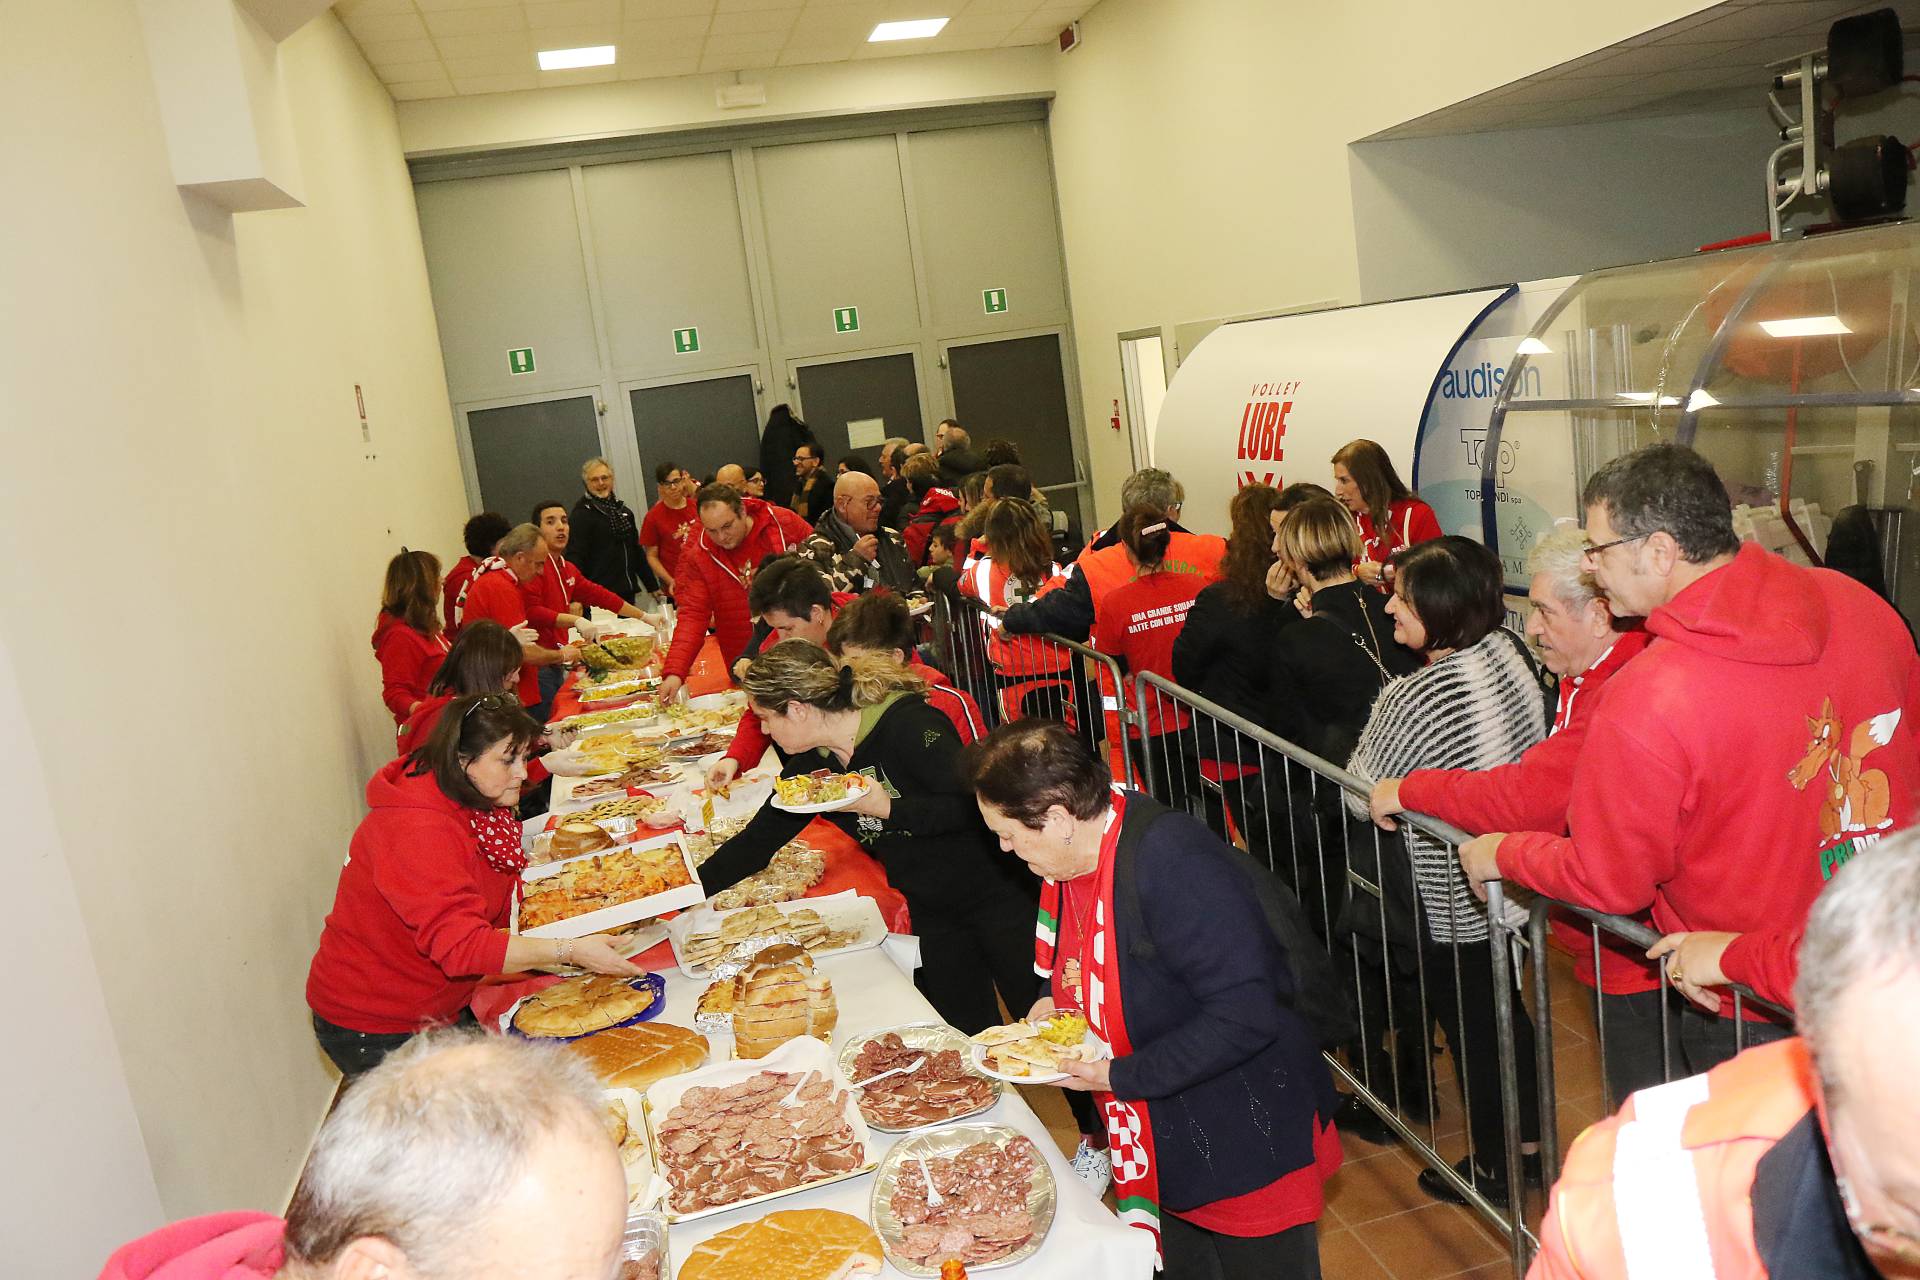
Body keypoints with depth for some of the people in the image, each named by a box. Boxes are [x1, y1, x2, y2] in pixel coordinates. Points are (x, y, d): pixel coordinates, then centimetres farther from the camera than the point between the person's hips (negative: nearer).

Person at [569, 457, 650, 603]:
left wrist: (652, 586, 24)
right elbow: (574, 556, -13)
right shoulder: (582, 513, -4)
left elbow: (636, 551, 25)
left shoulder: (624, 511, 17)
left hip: (627, 592, 7)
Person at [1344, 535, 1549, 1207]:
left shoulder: (1417, 697, -30)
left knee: (1469, 1026, 12)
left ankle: (1493, 1165, 30)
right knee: (1504, 1008, 24)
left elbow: (1362, 795, -19)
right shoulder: (1509, 651, -7)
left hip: (1455, 900, -8)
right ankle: (1529, 1142, 42)